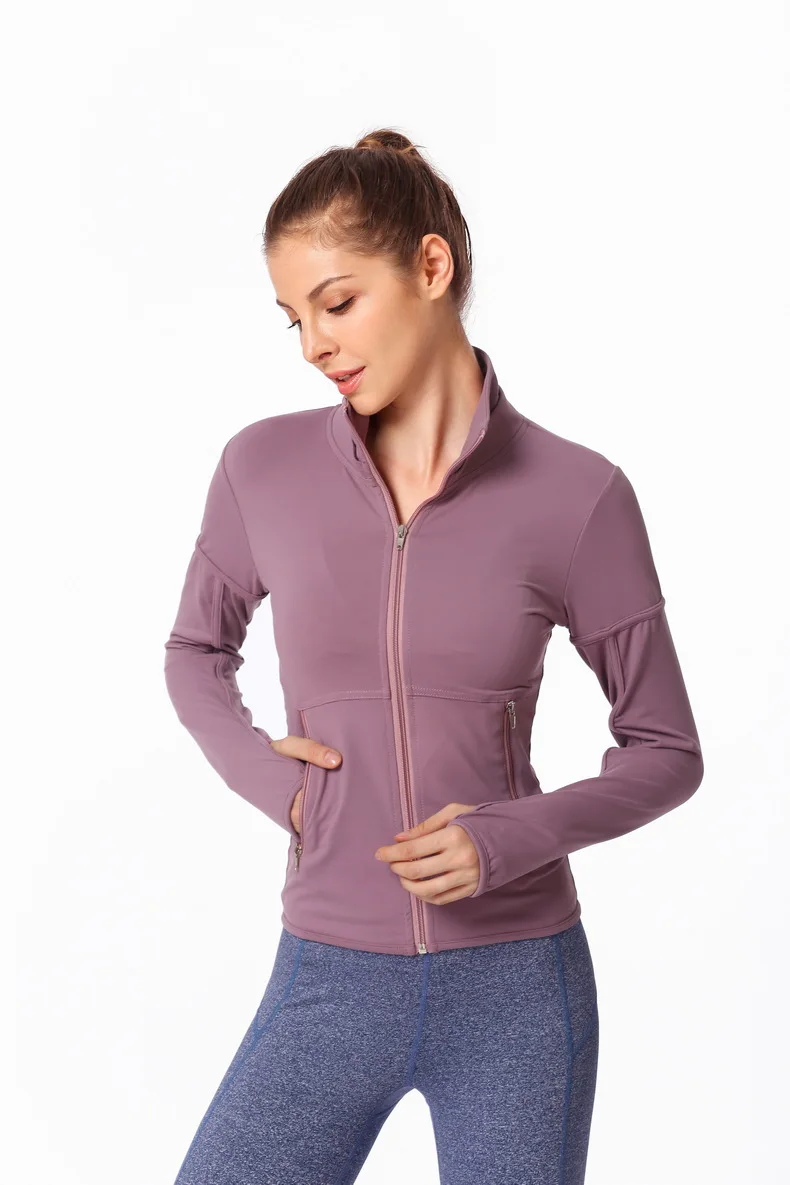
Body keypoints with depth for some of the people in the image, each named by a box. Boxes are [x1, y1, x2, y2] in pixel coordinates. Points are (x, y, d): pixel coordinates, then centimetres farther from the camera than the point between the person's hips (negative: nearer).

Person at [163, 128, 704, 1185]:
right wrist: (257, 770, -4)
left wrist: (510, 838, -15)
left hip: (515, 986, -1)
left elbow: (666, 752, 1)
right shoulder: (264, 469, -2)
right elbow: (195, 652, 16)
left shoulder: (577, 495, -8)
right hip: (329, 984, 2)